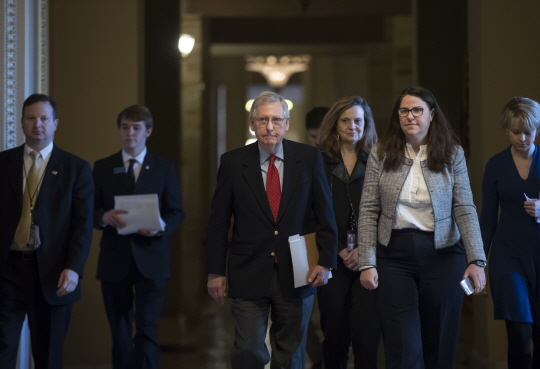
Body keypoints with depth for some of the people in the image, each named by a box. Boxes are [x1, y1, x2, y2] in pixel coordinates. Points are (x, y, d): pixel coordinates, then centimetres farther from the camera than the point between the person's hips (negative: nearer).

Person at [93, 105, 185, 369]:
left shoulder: (164, 168, 8)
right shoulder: (103, 168, 9)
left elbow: (176, 213, 6)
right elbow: (90, 211, 7)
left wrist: (160, 227, -16)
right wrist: (105, 217, -16)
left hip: (150, 260, -1)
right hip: (114, 262, 2)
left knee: (146, 329, -13)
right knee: (120, 334, 8)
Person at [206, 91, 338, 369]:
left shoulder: (309, 158, 1)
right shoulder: (233, 162, 0)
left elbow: (325, 215, 5)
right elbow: (218, 222, 4)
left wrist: (326, 262, -2)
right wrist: (215, 271, 2)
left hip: (296, 275, 1)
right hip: (248, 276, -1)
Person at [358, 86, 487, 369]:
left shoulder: (453, 154, 2)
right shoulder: (381, 154, 3)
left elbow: (465, 210, -3)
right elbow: (368, 211, 2)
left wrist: (477, 261, -13)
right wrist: (367, 263, -6)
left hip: (442, 254, 0)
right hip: (394, 255, 0)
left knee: (439, 346, 6)